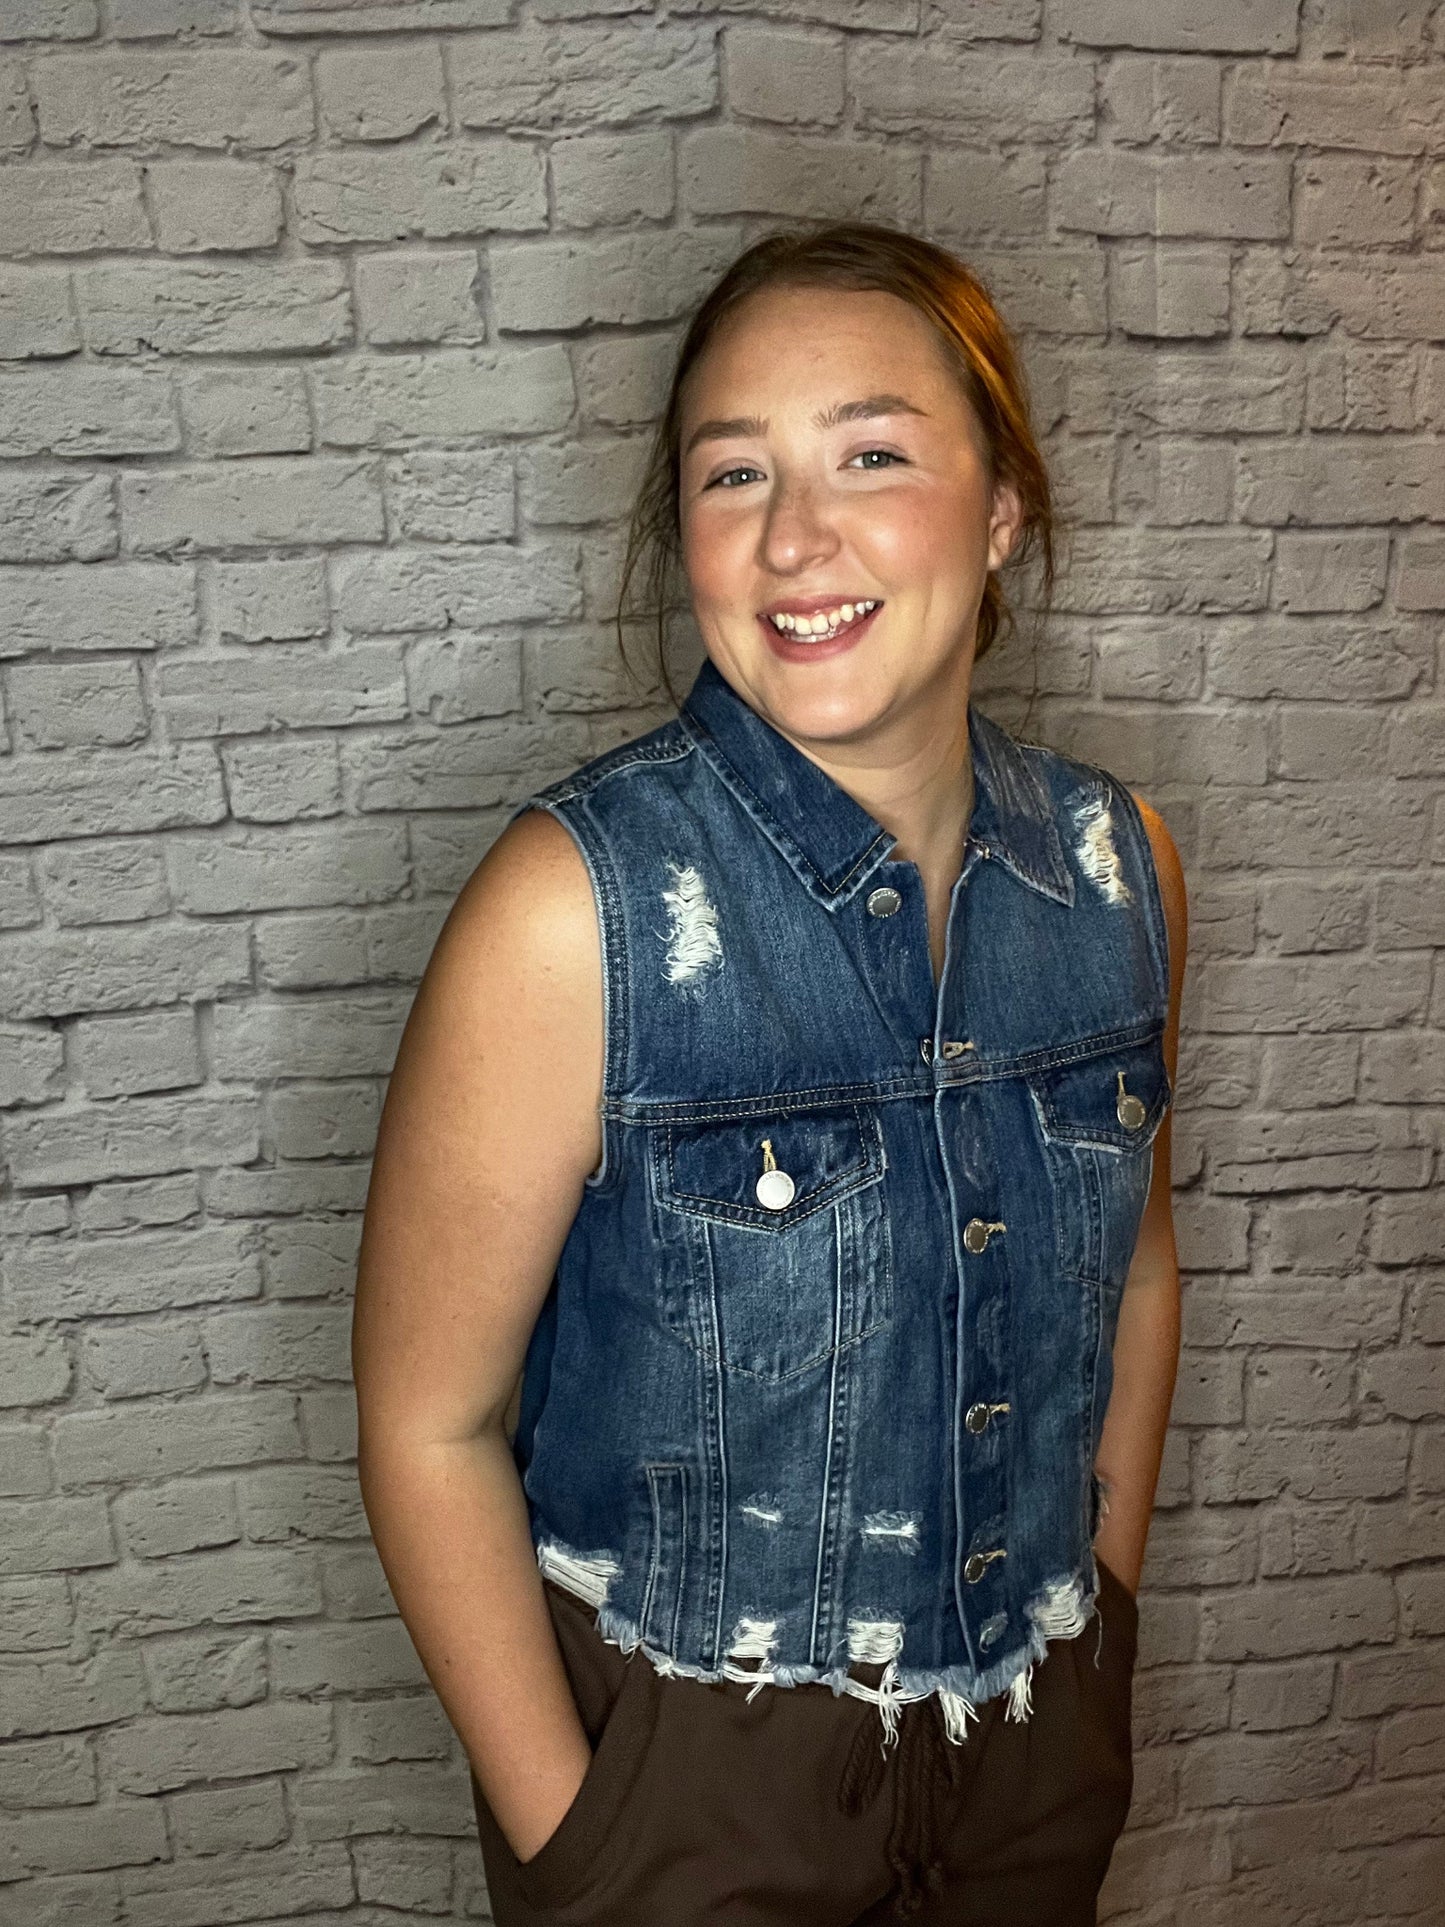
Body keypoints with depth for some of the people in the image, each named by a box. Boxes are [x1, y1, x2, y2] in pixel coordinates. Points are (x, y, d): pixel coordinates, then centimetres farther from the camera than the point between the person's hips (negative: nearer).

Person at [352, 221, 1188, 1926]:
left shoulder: (1120, 863, -9)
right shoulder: (574, 908, -23)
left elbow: (1136, 1263, 5)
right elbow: (431, 1423, -16)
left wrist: (1102, 1618, 8)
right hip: (683, 1754, -4)